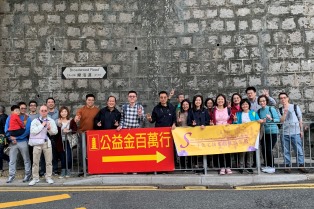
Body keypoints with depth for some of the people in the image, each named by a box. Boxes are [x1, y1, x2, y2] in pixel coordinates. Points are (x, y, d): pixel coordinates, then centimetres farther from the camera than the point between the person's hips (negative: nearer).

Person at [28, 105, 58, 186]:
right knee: (35, 161, 5)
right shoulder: (35, 121, 2)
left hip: (47, 142, 1)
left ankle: (48, 177, 15)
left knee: (49, 161, 5)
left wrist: (50, 129, -15)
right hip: (37, 143, -1)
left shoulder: (51, 121, 7)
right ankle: (35, 178, 16)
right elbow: (33, 131, -12)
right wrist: (42, 125, -10)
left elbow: (55, 132, 3)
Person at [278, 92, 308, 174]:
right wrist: (285, 112, -13)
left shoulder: (295, 107, 5)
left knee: (299, 150, -2)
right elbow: (281, 120, -4)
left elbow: (300, 119, 7)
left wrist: (301, 130, 4)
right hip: (284, 133, 2)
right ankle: (287, 166, 12)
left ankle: (301, 165, 9)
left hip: (295, 133, -1)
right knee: (286, 151, 4)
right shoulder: (280, 110, 8)